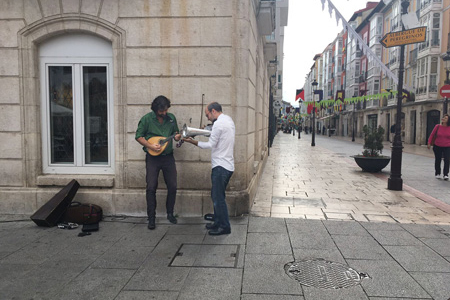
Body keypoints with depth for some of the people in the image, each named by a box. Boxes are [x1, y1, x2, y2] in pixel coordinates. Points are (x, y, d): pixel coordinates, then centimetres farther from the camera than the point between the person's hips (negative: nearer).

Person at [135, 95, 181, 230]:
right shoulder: (147, 119, -6)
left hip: (168, 157, 3)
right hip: (152, 158, -3)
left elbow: (175, 133, 13)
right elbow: (138, 136, -3)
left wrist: (177, 136, -11)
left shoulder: (171, 118, 4)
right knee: (151, 187, -4)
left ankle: (170, 213, 23)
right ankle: (151, 218, 7)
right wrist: (150, 146, -17)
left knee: (173, 186, 4)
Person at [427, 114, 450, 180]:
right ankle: (437, 174, 25)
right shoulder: (437, 126, -3)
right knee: (437, 160, 10)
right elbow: (432, 135, 2)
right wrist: (429, 143, -1)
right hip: (437, 146, 1)